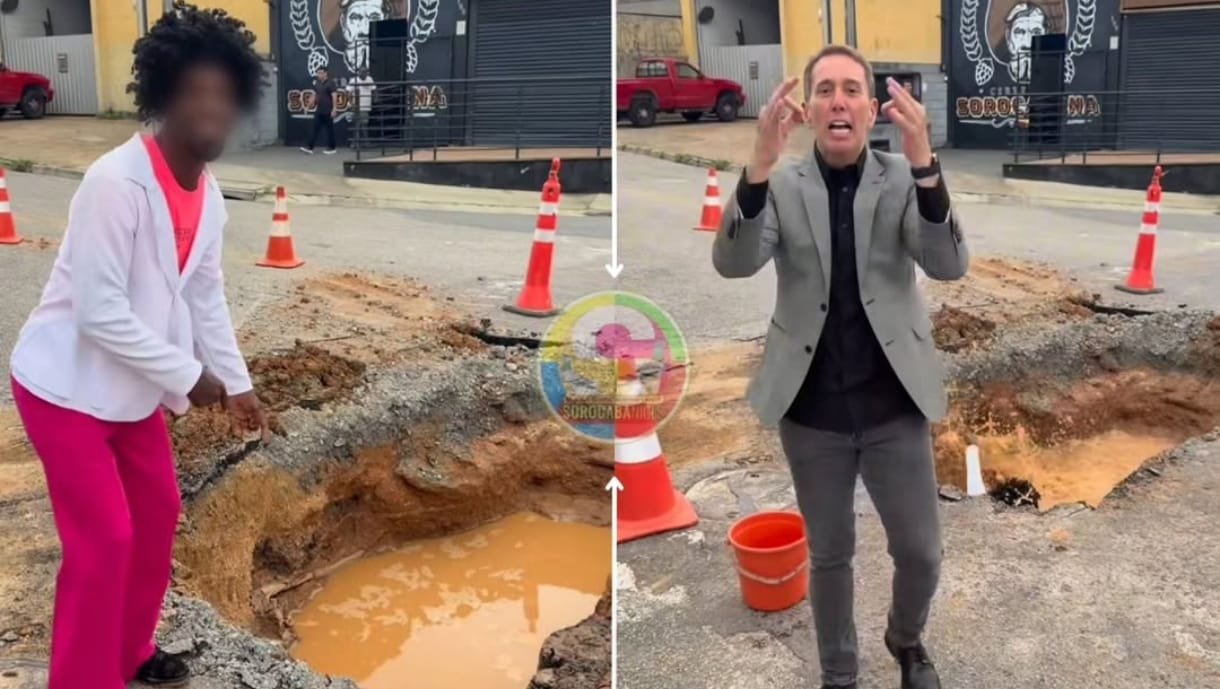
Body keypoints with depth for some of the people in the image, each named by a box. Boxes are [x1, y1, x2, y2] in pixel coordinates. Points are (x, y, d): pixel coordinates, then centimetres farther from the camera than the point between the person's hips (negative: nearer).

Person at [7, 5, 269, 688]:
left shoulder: (208, 194, -2)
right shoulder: (116, 183, -27)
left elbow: (206, 297, 8)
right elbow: (100, 313, -28)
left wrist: (238, 384, 9)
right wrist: (190, 376, -21)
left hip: (131, 386, 8)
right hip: (65, 386, -8)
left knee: (159, 512, 15)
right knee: (105, 539, -6)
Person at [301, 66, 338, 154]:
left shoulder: (330, 84, -10)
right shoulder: (317, 83, 11)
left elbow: (334, 96, -15)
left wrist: (334, 109, -21)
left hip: (328, 111, -7)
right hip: (319, 111, 7)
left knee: (329, 129, 2)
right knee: (315, 128, 3)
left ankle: (331, 148, 11)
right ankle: (310, 147, 1)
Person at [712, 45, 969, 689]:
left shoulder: (904, 179, -3)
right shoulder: (780, 185, -4)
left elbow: (949, 265, -17)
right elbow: (732, 263, -19)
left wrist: (924, 163, -33)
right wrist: (759, 163, -34)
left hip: (893, 407, 0)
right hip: (812, 411, 0)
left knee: (920, 553, 11)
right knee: (829, 555, 15)